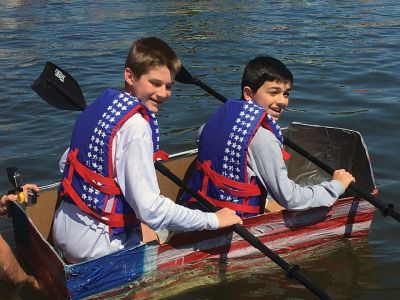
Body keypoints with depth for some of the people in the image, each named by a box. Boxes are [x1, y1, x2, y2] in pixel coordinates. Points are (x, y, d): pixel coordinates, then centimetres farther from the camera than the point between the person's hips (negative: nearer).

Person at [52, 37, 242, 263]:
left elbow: (65, 163, 16)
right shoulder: (135, 125, -23)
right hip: (98, 243, -9)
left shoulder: (102, 104, 5)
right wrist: (213, 220, -21)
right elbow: (150, 210, -28)